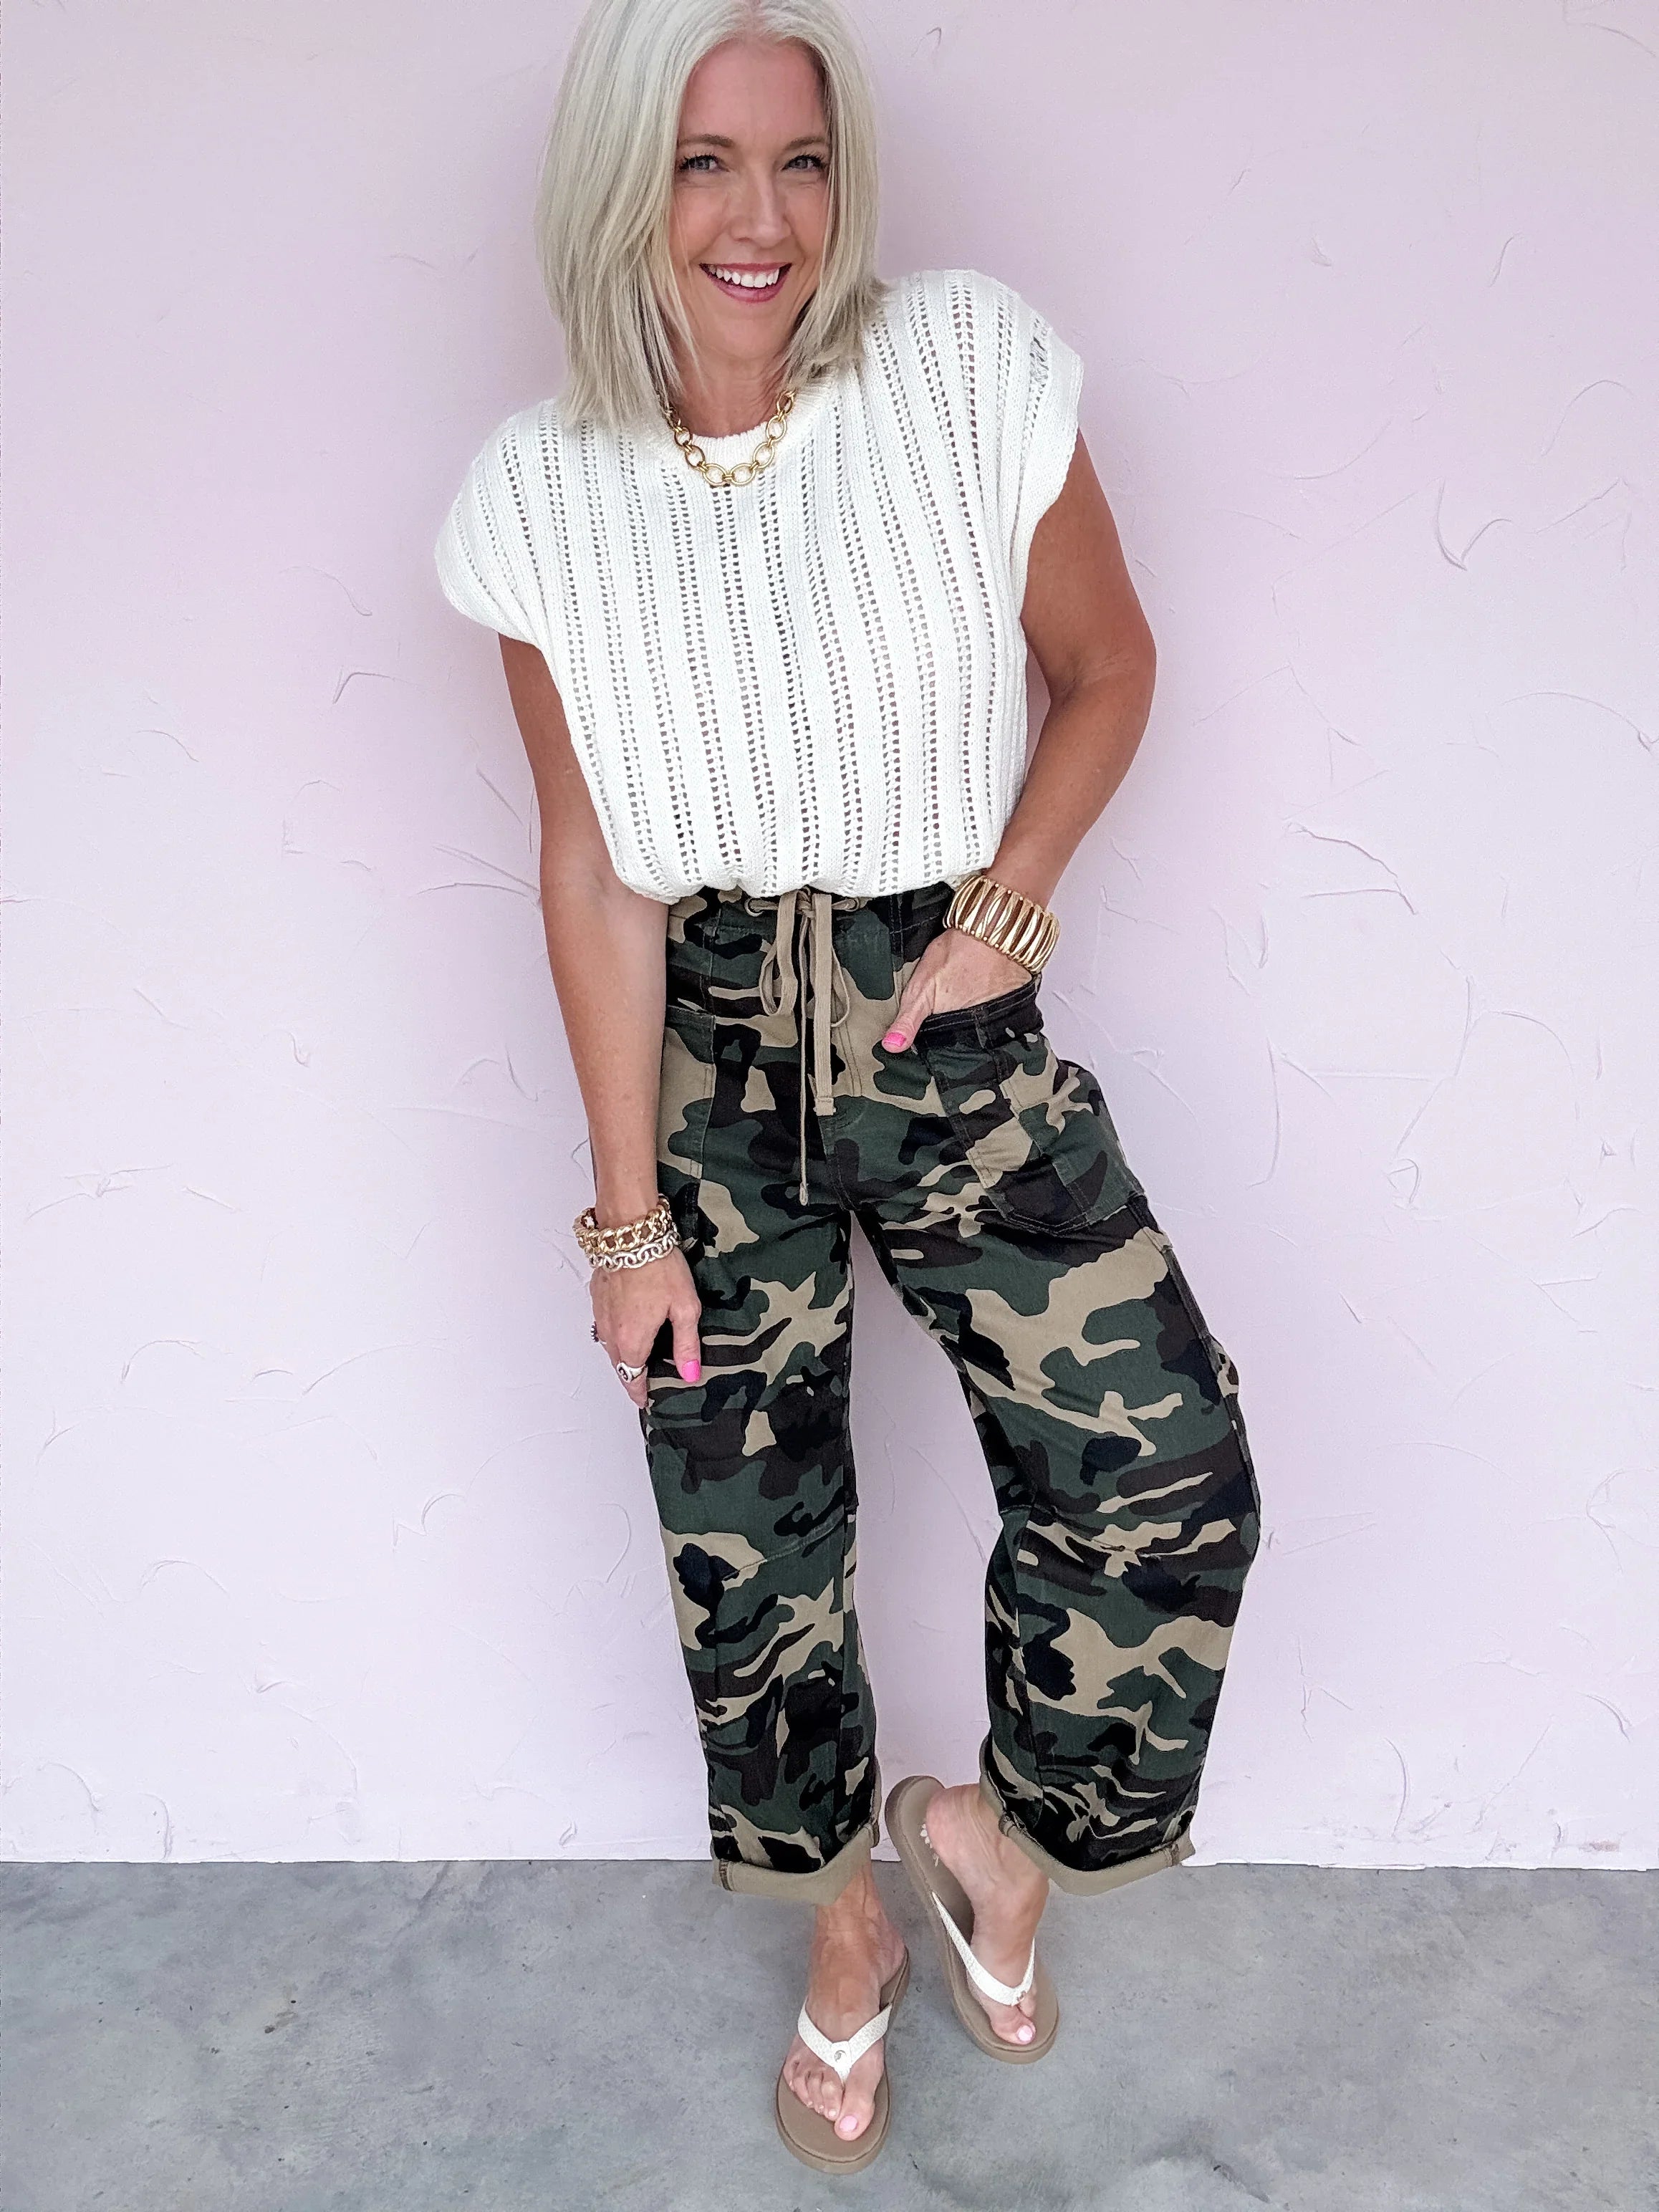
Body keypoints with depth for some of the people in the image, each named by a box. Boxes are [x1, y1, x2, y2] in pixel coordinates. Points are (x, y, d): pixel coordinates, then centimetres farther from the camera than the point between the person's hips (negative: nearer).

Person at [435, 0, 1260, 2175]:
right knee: (747, 1543, 9)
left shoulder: (972, 373, -8)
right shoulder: (546, 498, -5)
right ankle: (848, 1933, 39)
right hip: (711, 1062, 1)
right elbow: (594, 874, -4)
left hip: (957, 1035, 0)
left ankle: (987, 1822, 22)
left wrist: (1010, 901, -9)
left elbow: (1108, 666, 5)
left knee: (1171, 1478, -12)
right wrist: (632, 1210, -3)